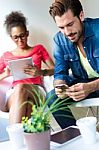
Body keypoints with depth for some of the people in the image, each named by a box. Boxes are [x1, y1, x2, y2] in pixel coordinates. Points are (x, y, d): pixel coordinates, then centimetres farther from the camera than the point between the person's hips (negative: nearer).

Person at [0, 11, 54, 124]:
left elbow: (54, 69, 10)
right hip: (13, 95, 1)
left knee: (20, 88, -38)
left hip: (36, 91, -1)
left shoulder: (39, 49, 21)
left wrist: (41, 72, -12)